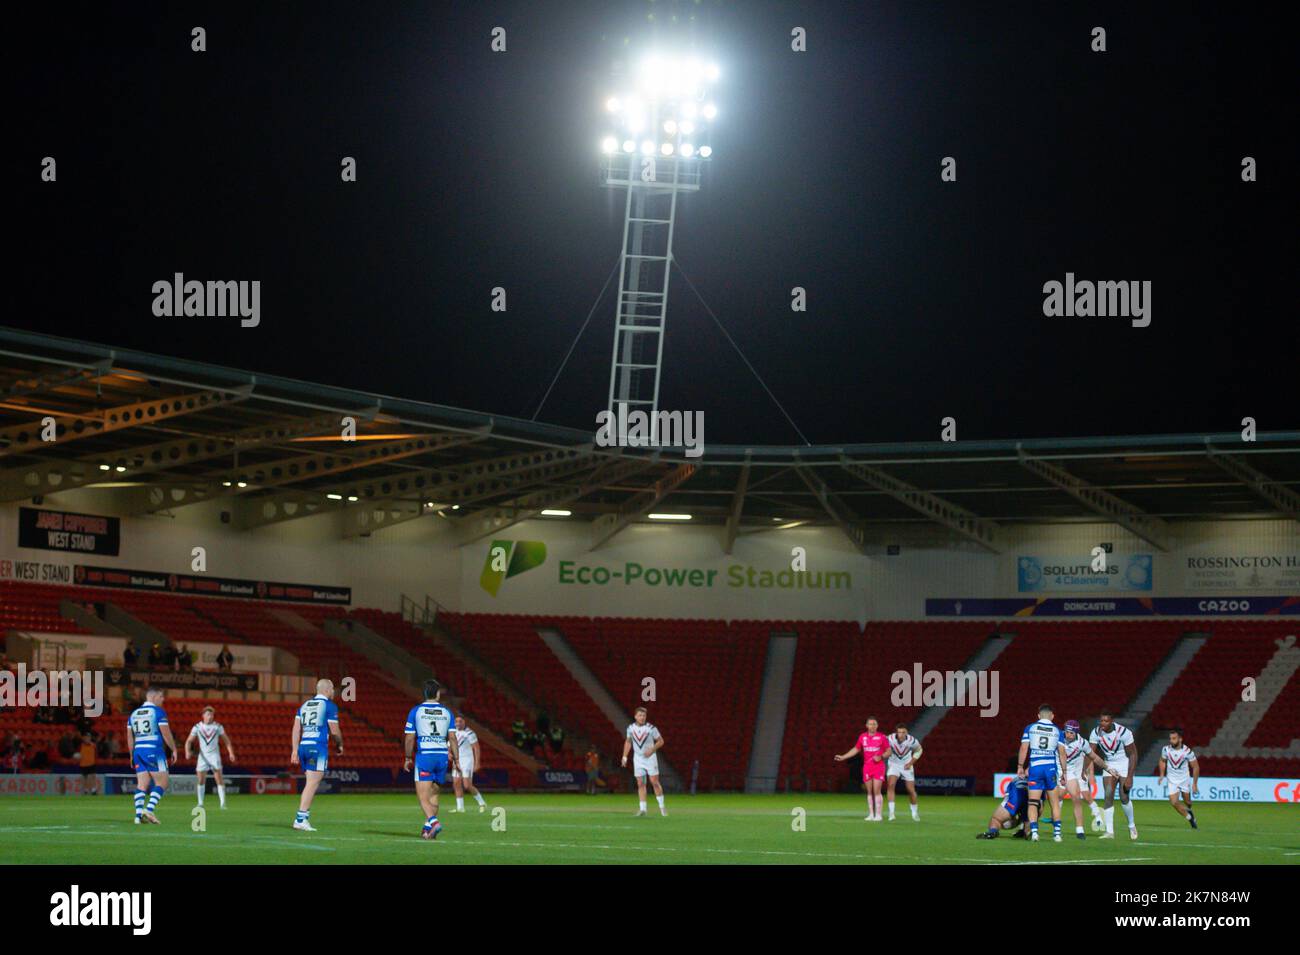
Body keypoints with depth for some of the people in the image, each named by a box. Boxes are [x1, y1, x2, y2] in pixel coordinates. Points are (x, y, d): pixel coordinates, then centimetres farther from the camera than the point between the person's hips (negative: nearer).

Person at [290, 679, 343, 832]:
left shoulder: (305, 705, 18)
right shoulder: (330, 706, -1)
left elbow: (296, 729, 13)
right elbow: (334, 731, -3)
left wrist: (295, 750, 13)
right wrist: (340, 745, 15)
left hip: (303, 746, 7)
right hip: (318, 747, -7)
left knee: (310, 783, 14)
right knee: (313, 783, -8)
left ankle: (305, 817, 10)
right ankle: (300, 819, -15)